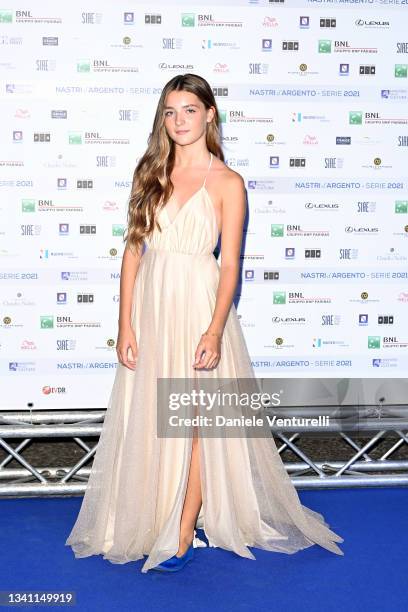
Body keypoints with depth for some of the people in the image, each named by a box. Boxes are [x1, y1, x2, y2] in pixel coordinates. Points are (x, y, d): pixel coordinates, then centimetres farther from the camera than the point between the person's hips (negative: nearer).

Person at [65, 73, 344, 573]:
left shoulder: (226, 183, -3)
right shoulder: (151, 173, 8)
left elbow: (230, 263, -7)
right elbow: (133, 250, 5)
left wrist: (214, 331, -17)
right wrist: (125, 323, -1)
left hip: (197, 306, -4)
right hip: (149, 304, 4)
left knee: (192, 424, -1)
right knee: (148, 420, 10)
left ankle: (183, 535, 11)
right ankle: (147, 524, 27)